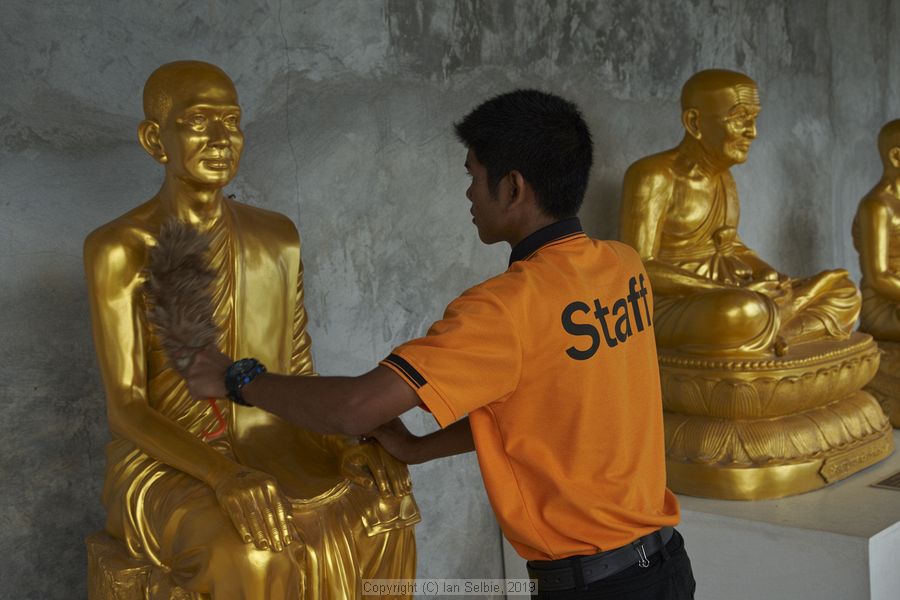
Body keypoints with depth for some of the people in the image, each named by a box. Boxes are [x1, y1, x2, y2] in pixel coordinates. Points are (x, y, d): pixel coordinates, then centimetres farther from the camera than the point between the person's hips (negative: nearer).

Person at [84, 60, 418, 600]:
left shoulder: (277, 238, 5)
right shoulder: (119, 250, -9)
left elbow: (301, 376, 7)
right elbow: (125, 406, -14)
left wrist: (350, 443, -13)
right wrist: (222, 473, -30)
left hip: (272, 453, 5)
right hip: (164, 464, -4)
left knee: (387, 522, -21)